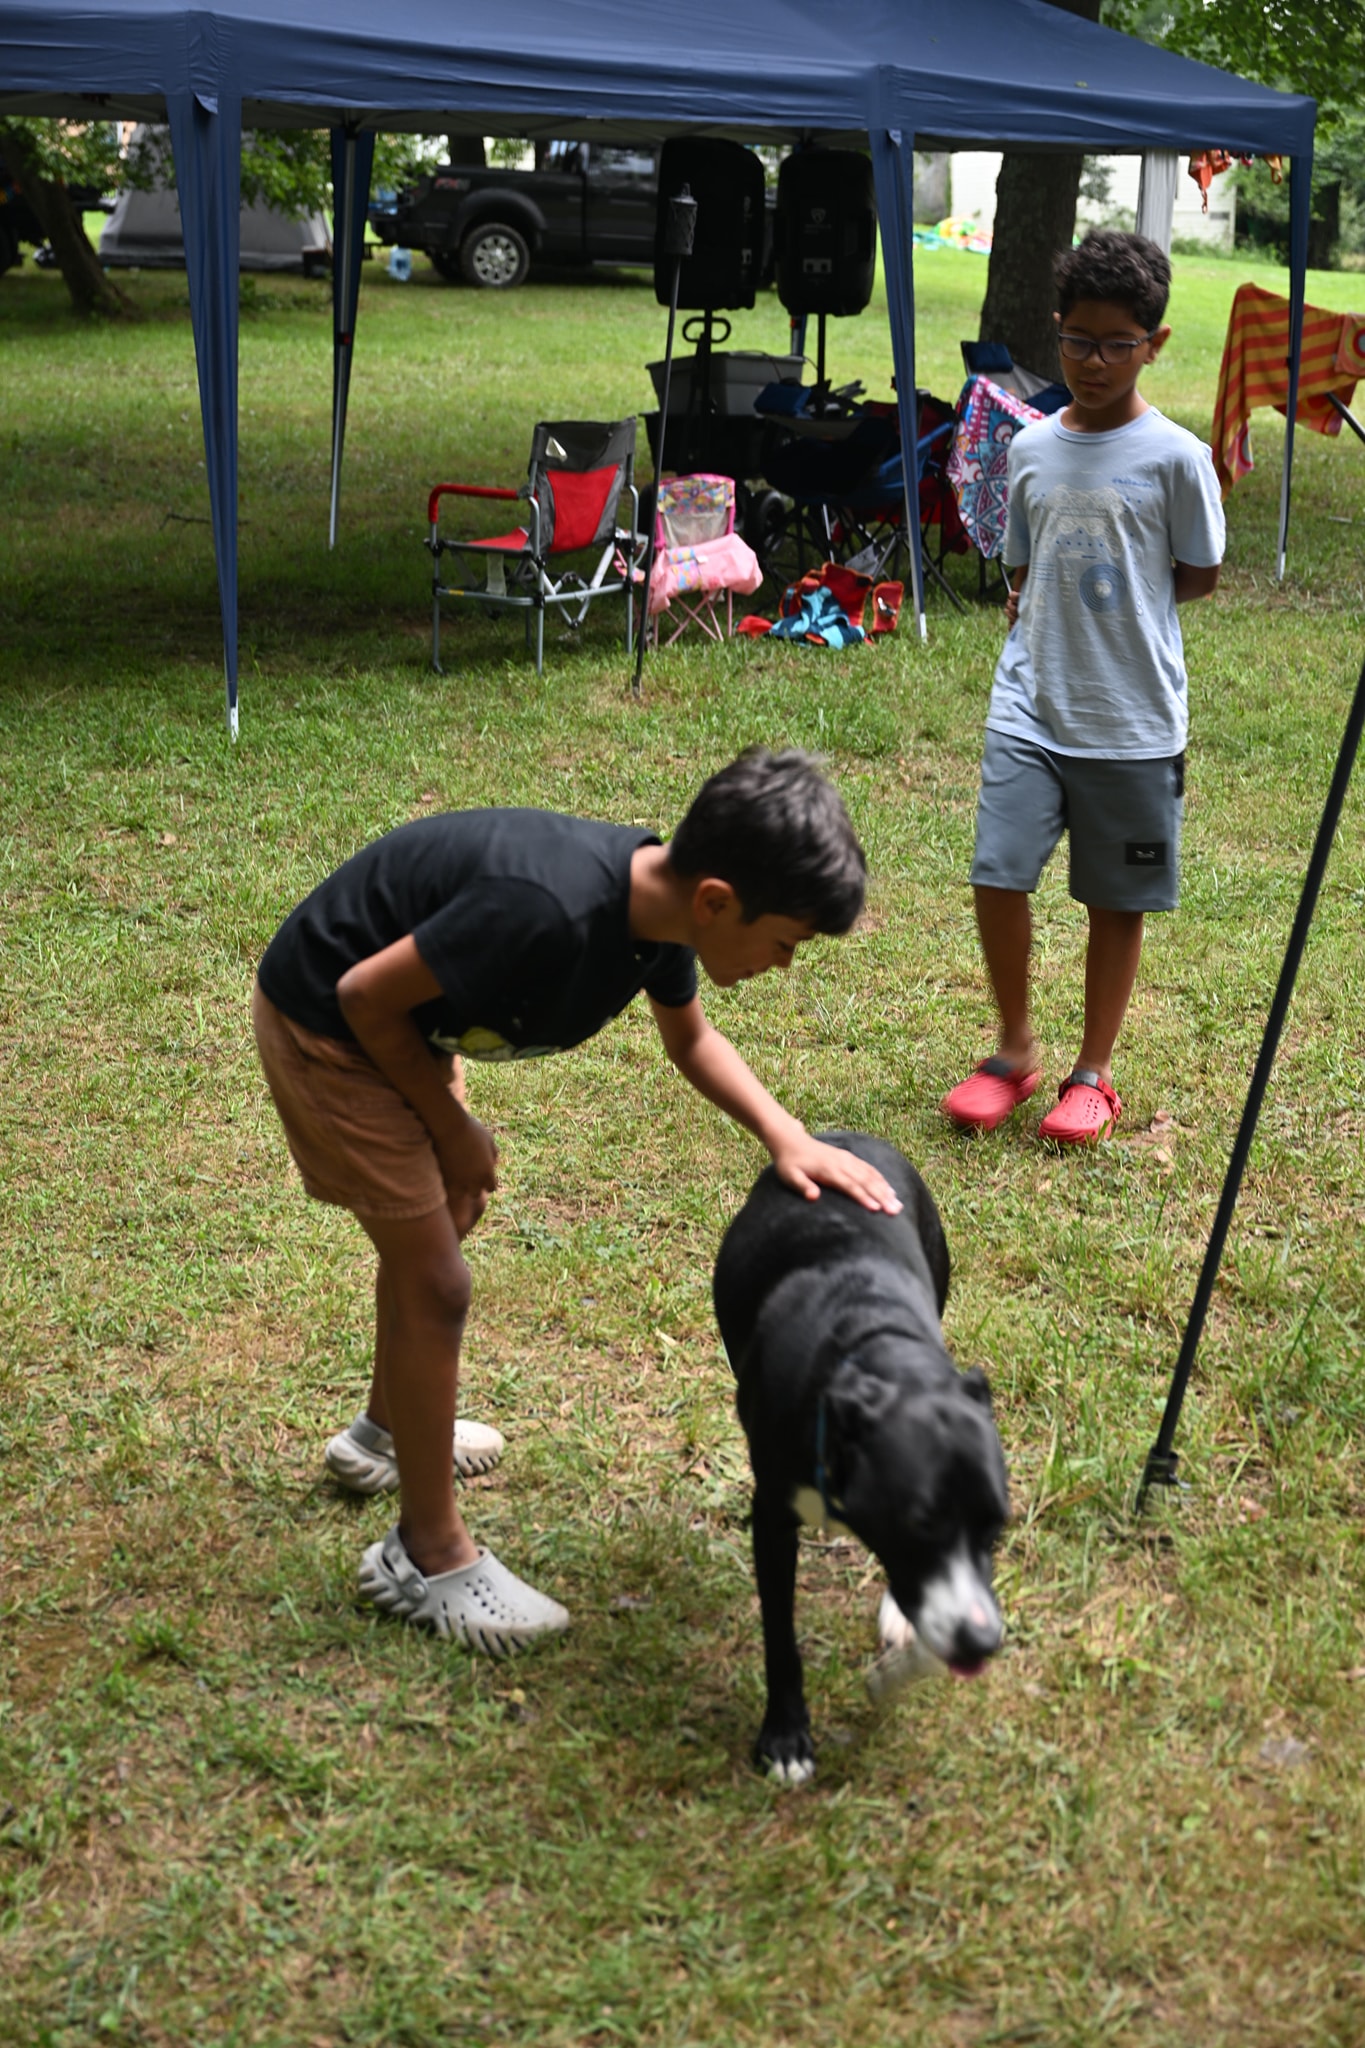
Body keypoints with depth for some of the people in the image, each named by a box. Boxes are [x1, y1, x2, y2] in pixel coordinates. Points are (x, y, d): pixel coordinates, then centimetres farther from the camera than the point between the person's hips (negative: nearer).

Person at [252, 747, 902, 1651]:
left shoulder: (659, 897, -12)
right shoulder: (549, 910, -38)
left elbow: (691, 1039, 8)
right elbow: (366, 996, -26)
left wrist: (785, 1134, -8)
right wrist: (452, 1129, -12)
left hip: (402, 1016, 9)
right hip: (326, 1024, -9)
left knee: (441, 1216, 25)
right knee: (435, 1279, -5)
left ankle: (387, 1431, 50)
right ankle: (428, 1558, 11)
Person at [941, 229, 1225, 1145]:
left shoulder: (1174, 457, -6)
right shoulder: (1032, 449, 6)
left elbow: (1199, 574, 2)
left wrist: (1117, 600, -1)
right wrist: (1050, 607, -2)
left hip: (1134, 720, -3)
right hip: (1029, 710, 3)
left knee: (1117, 900, 7)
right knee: (998, 874, -6)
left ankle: (1094, 1074, 23)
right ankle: (1016, 1050, 16)